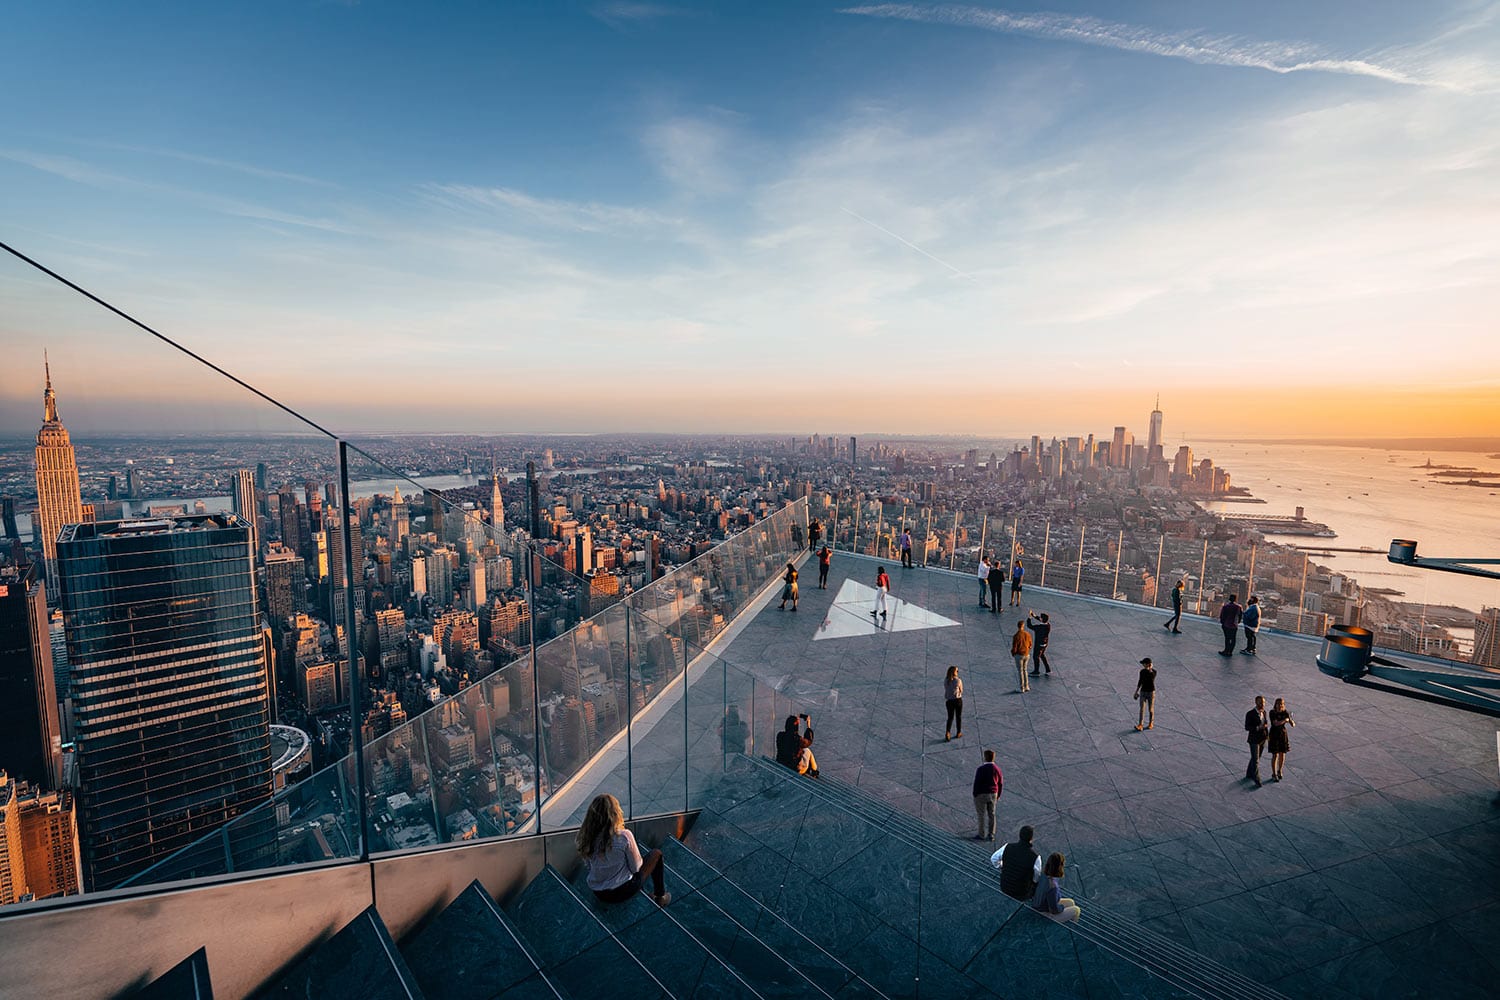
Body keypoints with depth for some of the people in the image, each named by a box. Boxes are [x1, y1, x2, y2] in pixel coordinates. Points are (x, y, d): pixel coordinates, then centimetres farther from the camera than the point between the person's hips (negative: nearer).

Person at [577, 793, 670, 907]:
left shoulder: (584, 838, -14)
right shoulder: (624, 836, -27)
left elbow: (589, 866, 2)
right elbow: (636, 867, -13)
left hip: (598, 895, 5)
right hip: (622, 892, -5)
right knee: (656, 854, 17)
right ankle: (660, 897, 31)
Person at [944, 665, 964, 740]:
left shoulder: (945, 681, -5)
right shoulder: (958, 681, -16)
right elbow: (961, 691, -1)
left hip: (949, 701, 3)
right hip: (958, 700, -2)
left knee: (950, 717, 14)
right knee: (958, 717, 18)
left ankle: (947, 733, -5)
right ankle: (959, 733, 30)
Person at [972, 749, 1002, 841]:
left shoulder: (981, 769, -18)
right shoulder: (997, 768, -1)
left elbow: (976, 782, -17)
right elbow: (1000, 783, 7)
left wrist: (975, 795, -7)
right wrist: (998, 795, 18)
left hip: (981, 794, -5)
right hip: (993, 794, 5)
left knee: (982, 815, 3)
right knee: (991, 814, 13)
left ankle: (981, 835, 10)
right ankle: (991, 835, 18)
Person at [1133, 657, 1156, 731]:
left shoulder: (1154, 671, -12)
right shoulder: (1142, 671, -1)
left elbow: (1152, 680, -27)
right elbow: (1140, 682, 8)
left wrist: (1150, 670, -29)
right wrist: (1136, 691, 11)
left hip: (1151, 692, -3)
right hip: (1143, 692, 3)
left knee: (1151, 709, 10)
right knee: (1142, 709, -5)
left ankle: (1151, 724, 30)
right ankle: (1140, 725, -10)